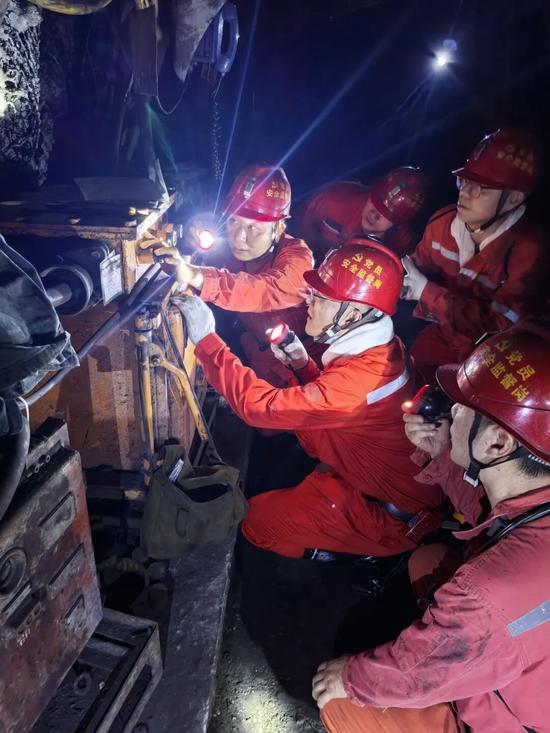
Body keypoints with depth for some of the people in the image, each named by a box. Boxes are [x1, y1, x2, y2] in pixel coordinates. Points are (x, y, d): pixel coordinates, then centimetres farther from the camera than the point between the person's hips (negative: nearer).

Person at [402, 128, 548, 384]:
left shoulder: (527, 250, -22)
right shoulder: (443, 220, -6)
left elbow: (500, 326, -27)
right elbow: (419, 266, 9)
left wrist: (426, 291, -29)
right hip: (440, 334, 5)